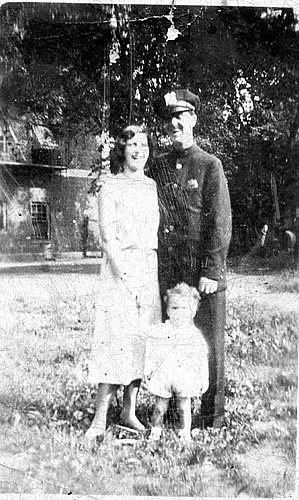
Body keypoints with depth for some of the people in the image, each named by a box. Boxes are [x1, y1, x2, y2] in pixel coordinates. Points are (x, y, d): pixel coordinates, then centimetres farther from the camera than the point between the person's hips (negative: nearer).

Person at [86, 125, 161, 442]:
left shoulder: (153, 186, 15)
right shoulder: (111, 187, 0)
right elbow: (108, 237, -8)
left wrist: (156, 272, 6)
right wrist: (125, 275, -16)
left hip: (150, 267, 5)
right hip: (119, 267, -5)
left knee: (143, 338, 6)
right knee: (116, 339, -8)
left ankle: (129, 411, 17)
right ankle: (100, 419, 0)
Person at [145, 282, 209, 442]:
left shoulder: (194, 334, -1)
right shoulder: (158, 332, 1)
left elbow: (202, 360, 3)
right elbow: (150, 354, 8)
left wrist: (204, 379, 2)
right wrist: (148, 369, 1)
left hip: (185, 377, -1)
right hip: (162, 376, 1)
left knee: (184, 407, 8)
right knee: (160, 406, 9)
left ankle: (185, 432, 24)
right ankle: (155, 431, 26)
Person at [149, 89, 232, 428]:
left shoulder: (210, 165, 0)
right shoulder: (156, 167, 12)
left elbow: (221, 223, -6)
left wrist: (211, 272, -12)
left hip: (203, 273, -3)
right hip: (167, 273, 4)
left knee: (209, 343, 5)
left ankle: (212, 418, 19)